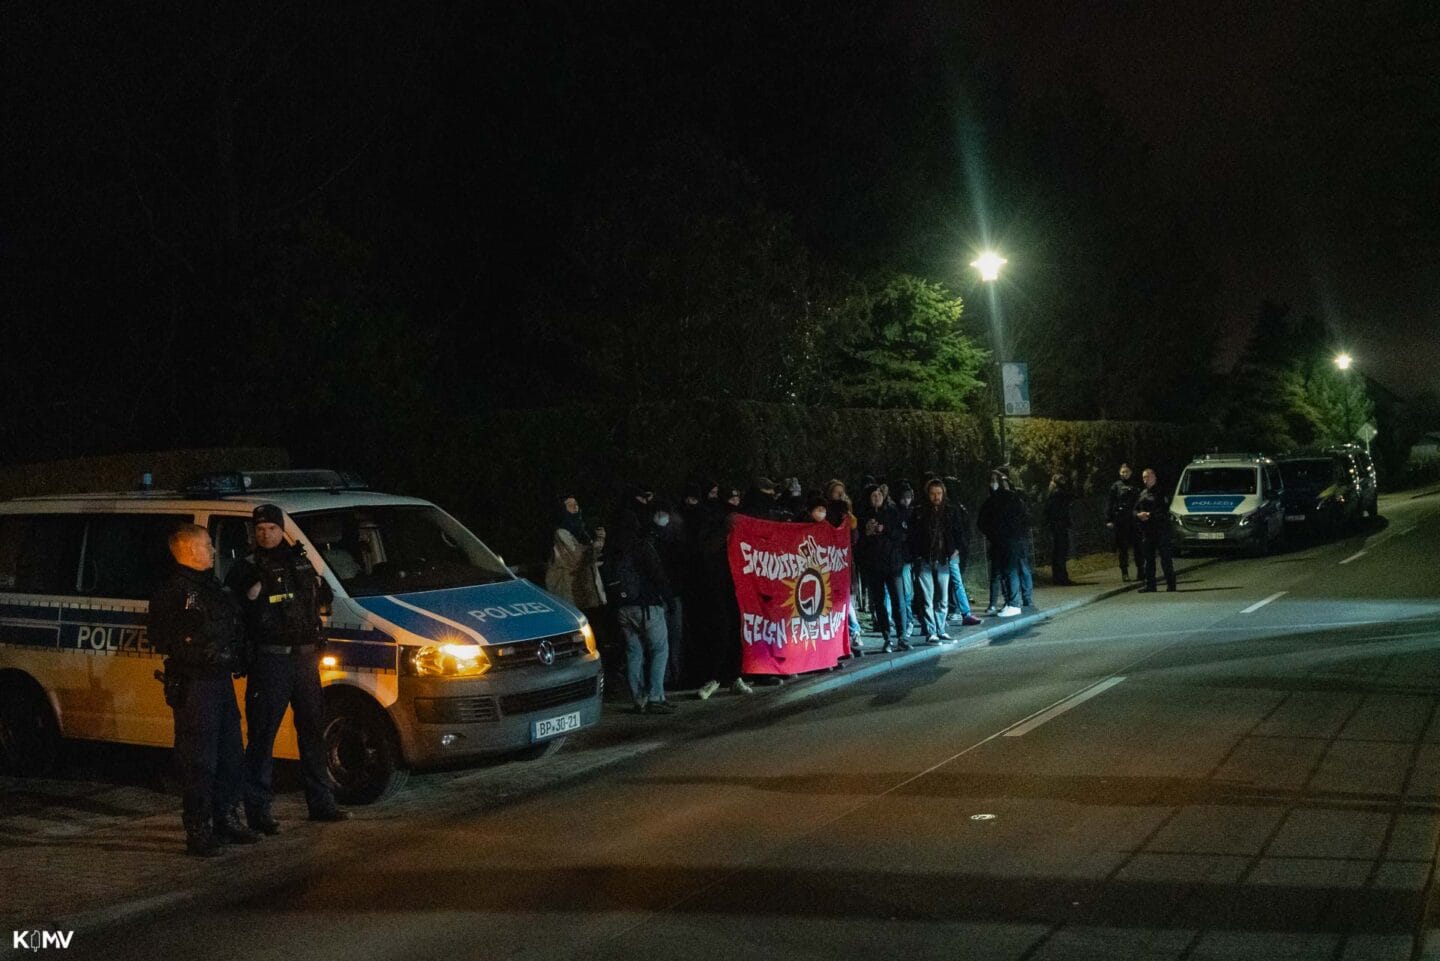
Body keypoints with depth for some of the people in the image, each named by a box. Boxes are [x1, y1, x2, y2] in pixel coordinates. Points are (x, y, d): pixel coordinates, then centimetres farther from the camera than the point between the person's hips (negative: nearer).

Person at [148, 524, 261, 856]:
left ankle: (226, 820, 28)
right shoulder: (172, 589, -10)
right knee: (199, 762, -5)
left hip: (222, 680, 9)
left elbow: (235, 627, 27)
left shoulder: (213, 586, 18)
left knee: (231, 756, 15)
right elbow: (162, 639, -18)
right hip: (193, 684, -9)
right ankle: (198, 832, 1)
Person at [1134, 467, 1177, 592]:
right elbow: (1135, 510, 18)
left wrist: (1149, 515, -19)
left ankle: (1170, 584, -1)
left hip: (1161, 529, -7)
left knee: (1165, 557, -5)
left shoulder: (1161, 492, -3)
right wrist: (1138, 515, -3)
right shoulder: (1142, 494, 19)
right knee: (1147, 558, 6)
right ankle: (1149, 584, 11)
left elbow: (1164, 510, -13)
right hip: (1146, 530, 7)